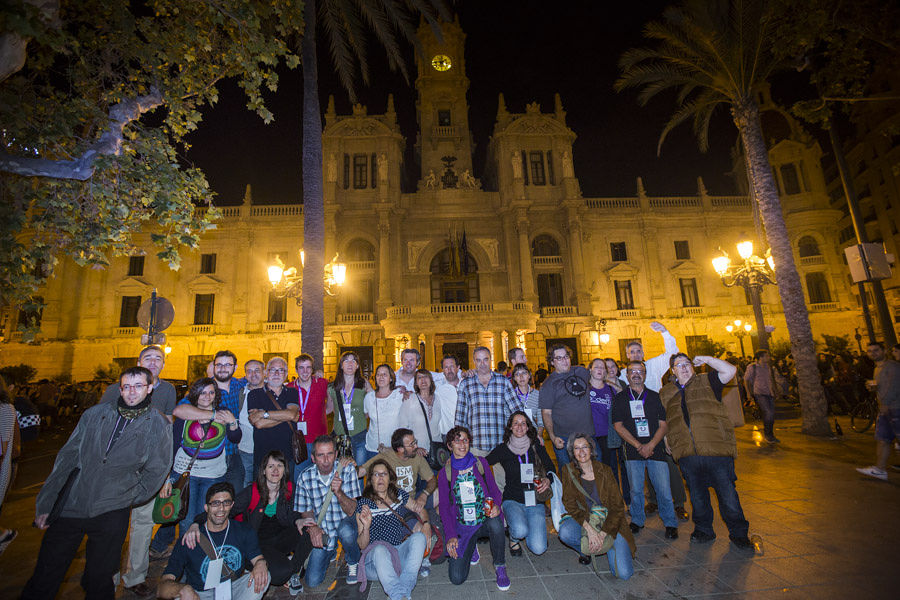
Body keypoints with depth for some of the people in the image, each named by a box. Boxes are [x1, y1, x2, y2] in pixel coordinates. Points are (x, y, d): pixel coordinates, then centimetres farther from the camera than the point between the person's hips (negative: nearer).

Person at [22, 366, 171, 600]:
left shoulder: (159, 425, -5)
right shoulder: (95, 414, 3)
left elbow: (157, 471, 0)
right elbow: (67, 456, 6)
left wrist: (128, 499, 0)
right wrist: (45, 503, 4)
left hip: (110, 513, -2)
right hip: (69, 507, 2)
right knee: (43, 580, 11)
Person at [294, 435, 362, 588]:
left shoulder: (347, 470, -17)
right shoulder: (305, 477, -11)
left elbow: (351, 511, -18)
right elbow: (305, 511, 3)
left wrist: (338, 492, -36)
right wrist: (313, 527, -18)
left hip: (345, 523, -2)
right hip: (321, 531, 2)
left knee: (345, 530, -36)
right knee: (312, 581, -7)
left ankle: (353, 563, -2)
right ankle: (331, 552, 24)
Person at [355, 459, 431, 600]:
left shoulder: (400, 495, 7)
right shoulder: (363, 504, -4)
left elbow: (421, 510, 21)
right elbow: (362, 546, -4)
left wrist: (426, 523, -2)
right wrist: (366, 526, -25)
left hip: (399, 554, 4)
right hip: (374, 560, -3)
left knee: (419, 537, -24)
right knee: (380, 549, -37)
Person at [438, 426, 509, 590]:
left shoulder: (480, 463, 3)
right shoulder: (445, 473, 1)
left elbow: (494, 490, 7)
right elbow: (444, 507, 3)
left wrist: (496, 505, -15)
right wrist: (450, 535, -7)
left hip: (486, 519, 0)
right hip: (462, 526, 0)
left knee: (496, 524, -35)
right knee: (456, 578, -14)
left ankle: (500, 568, -6)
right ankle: (472, 548, 18)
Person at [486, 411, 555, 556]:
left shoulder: (536, 447, 4)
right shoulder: (503, 449, 0)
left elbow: (551, 468, 11)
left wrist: (547, 479, -11)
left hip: (535, 502, 2)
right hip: (512, 500, -1)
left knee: (538, 548, -13)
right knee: (520, 530, -31)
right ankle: (514, 539, 7)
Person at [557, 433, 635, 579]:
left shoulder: (604, 470, -7)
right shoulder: (568, 472, -6)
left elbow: (617, 506, -7)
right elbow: (570, 504, -10)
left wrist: (603, 533, -17)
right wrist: (589, 529, -24)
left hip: (609, 523, 0)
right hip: (583, 519, 0)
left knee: (624, 573, -15)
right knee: (565, 532, -31)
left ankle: (606, 546, 18)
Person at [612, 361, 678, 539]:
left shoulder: (655, 397, 7)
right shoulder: (619, 398, 4)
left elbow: (664, 424, 4)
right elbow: (618, 426, 0)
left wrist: (650, 445, -9)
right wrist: (638, 446, -9)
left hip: (656, 449, 1)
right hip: (632, 452, 0)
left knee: (664, 489, 0)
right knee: (636, 489, 4)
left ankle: (671, 524, 20)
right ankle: (637, 521, 23)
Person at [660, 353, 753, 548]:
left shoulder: (706, 382, 5)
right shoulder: (665, 393, 13)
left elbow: (730, 370, -9)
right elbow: (661, 420, 22)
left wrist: (706, 359, -4)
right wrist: (666, 439, 14)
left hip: (716, 448, -3)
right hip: (687, 455, 3)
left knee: (727, 493, 4)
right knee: (697, 495, 14)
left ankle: (738, 533, 24)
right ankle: (703, 530, 32)